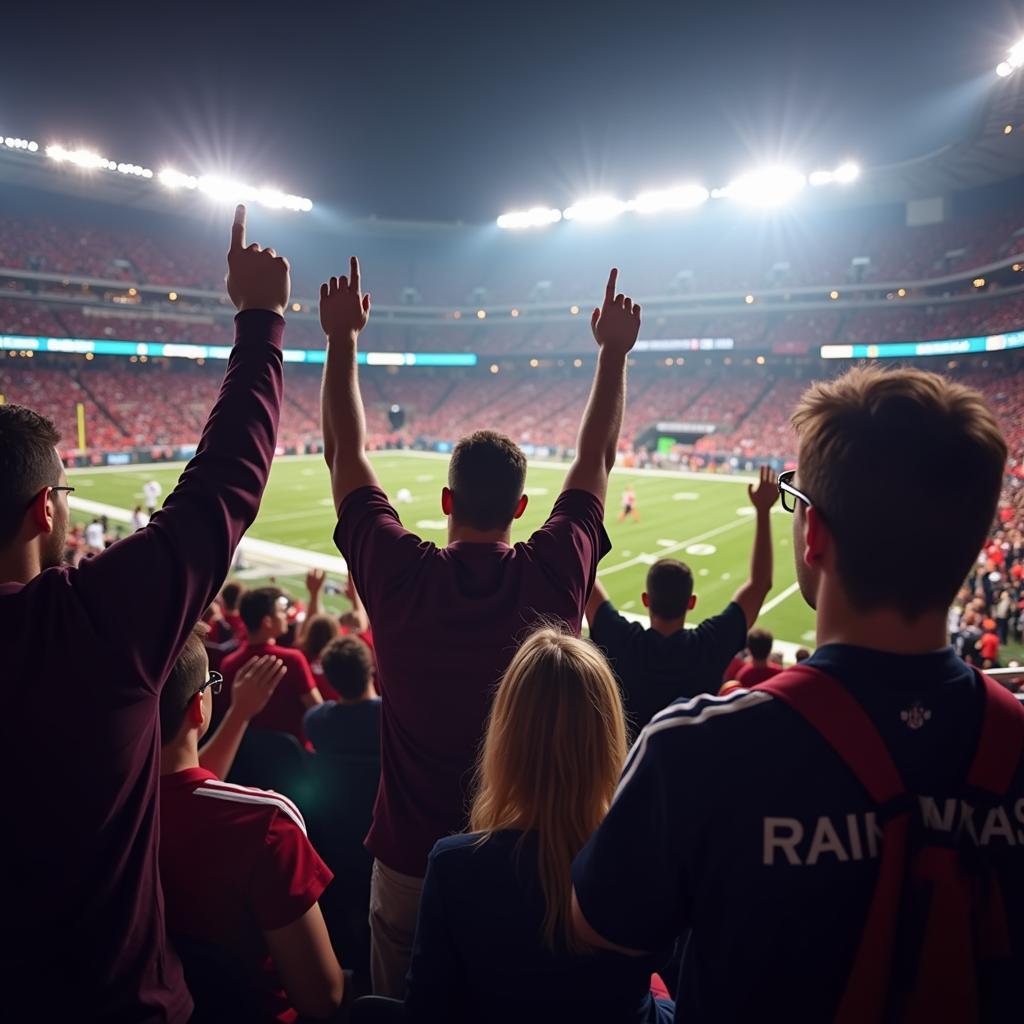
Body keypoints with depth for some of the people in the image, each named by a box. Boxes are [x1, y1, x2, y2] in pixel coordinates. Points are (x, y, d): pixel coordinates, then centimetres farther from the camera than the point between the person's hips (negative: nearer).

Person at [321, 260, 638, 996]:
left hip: (411, 865, -1)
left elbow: (346, 455, -4)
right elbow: (597, 459, -1)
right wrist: (614, 353, 10)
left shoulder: (398, 575, -17)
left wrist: (343, 339, 6)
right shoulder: (555, 575, -16)